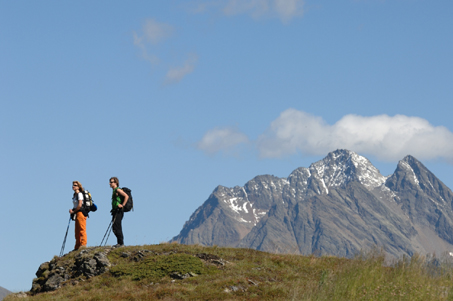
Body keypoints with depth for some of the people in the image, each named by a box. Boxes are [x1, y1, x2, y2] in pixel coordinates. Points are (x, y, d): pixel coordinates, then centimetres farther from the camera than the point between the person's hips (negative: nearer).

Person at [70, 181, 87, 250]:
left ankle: (83, 244, -13)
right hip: (77, 213, 10)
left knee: (82, 229, -11)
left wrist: (73, 211, -6)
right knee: (77, 231, 10)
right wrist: (72, 211, 4)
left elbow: (79, 205, -17)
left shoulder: (79, 194, -10)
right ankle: (77, 246, 12)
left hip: (81, 213, -10)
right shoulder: (75, 195, 18)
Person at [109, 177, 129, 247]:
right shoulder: (114, 191, 20)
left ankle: (121, 242, -13)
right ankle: (120, 242, 13)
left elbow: (126, 196, -20)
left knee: (116, 227, -14)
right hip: (115, 212, 10)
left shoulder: (118, 190, -10)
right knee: (117, 228, 10)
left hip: (118, 211, -10)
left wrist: (122, 205, -21)